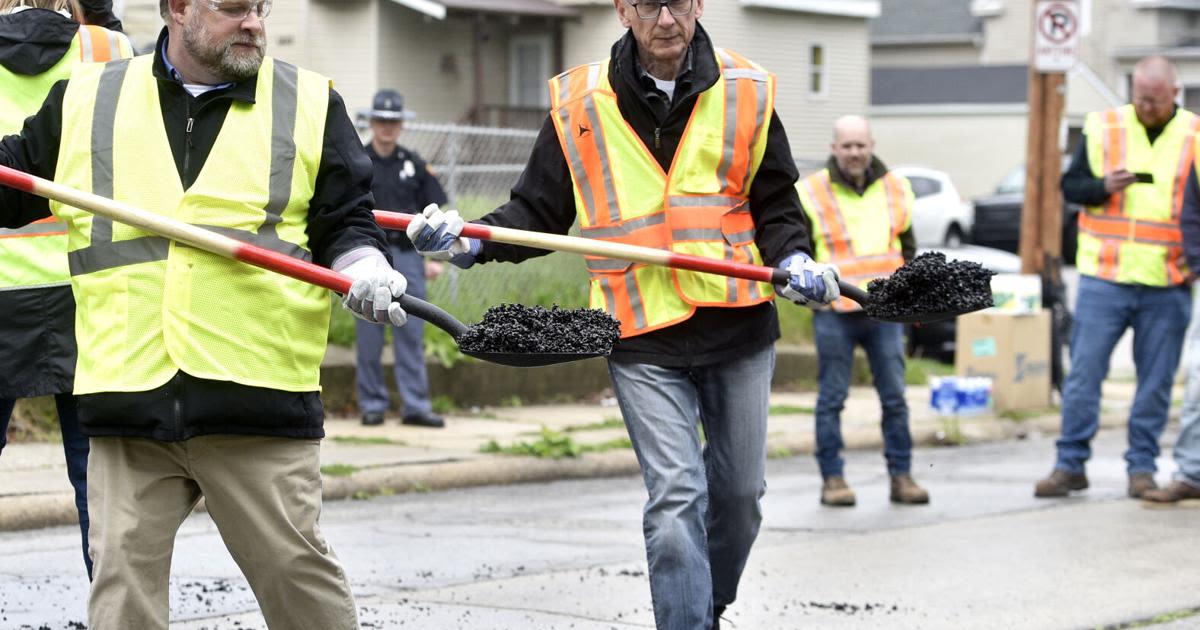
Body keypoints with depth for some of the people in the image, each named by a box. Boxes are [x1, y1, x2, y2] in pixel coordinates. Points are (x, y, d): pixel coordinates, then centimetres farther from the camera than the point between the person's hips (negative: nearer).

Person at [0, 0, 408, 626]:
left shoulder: (311, 105, 9)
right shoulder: (84, 98, 11)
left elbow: (345, 221, 9)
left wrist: (365, 269, -10)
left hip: (259, 401, -1)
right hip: (128, 397, 1)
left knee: (296, 570, 0)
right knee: (123, 579, 1)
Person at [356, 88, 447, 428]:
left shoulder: (413, 164, 11)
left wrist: (434, 257, 6)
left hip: (407, 256, 2)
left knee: (411, 334, -1)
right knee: (369, 336, 1)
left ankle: (416, 406, -1)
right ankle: (372, 404, 8)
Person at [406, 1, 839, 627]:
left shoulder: (746, 93, 3)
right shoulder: (579, 104, 0)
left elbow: (775, 205, 9)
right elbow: (537, 212, 7)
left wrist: (792, 259, -10)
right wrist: (471, 242, -10)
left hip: (739, 324, 2)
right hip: (642, 338, -2)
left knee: (739, 494, 13)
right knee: (674, 499, -11)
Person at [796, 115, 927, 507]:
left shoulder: (894, 189, 10)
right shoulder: (812, 192, -2)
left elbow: (908, 246, 22)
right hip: (834, 312, -3)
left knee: (895, 397, 3)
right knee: (832, 398, 1)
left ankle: (901, 476, 10)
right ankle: (833, 479, 8)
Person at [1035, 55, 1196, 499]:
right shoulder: (1102, 128, 4)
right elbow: (1070, 185, 8)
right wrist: (1103, 187, -12)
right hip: (1105, 277, 0)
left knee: (1156, 379, 4)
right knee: (1084, 371, -1)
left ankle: (1142, 467, 14)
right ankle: (1070, 464, 6)